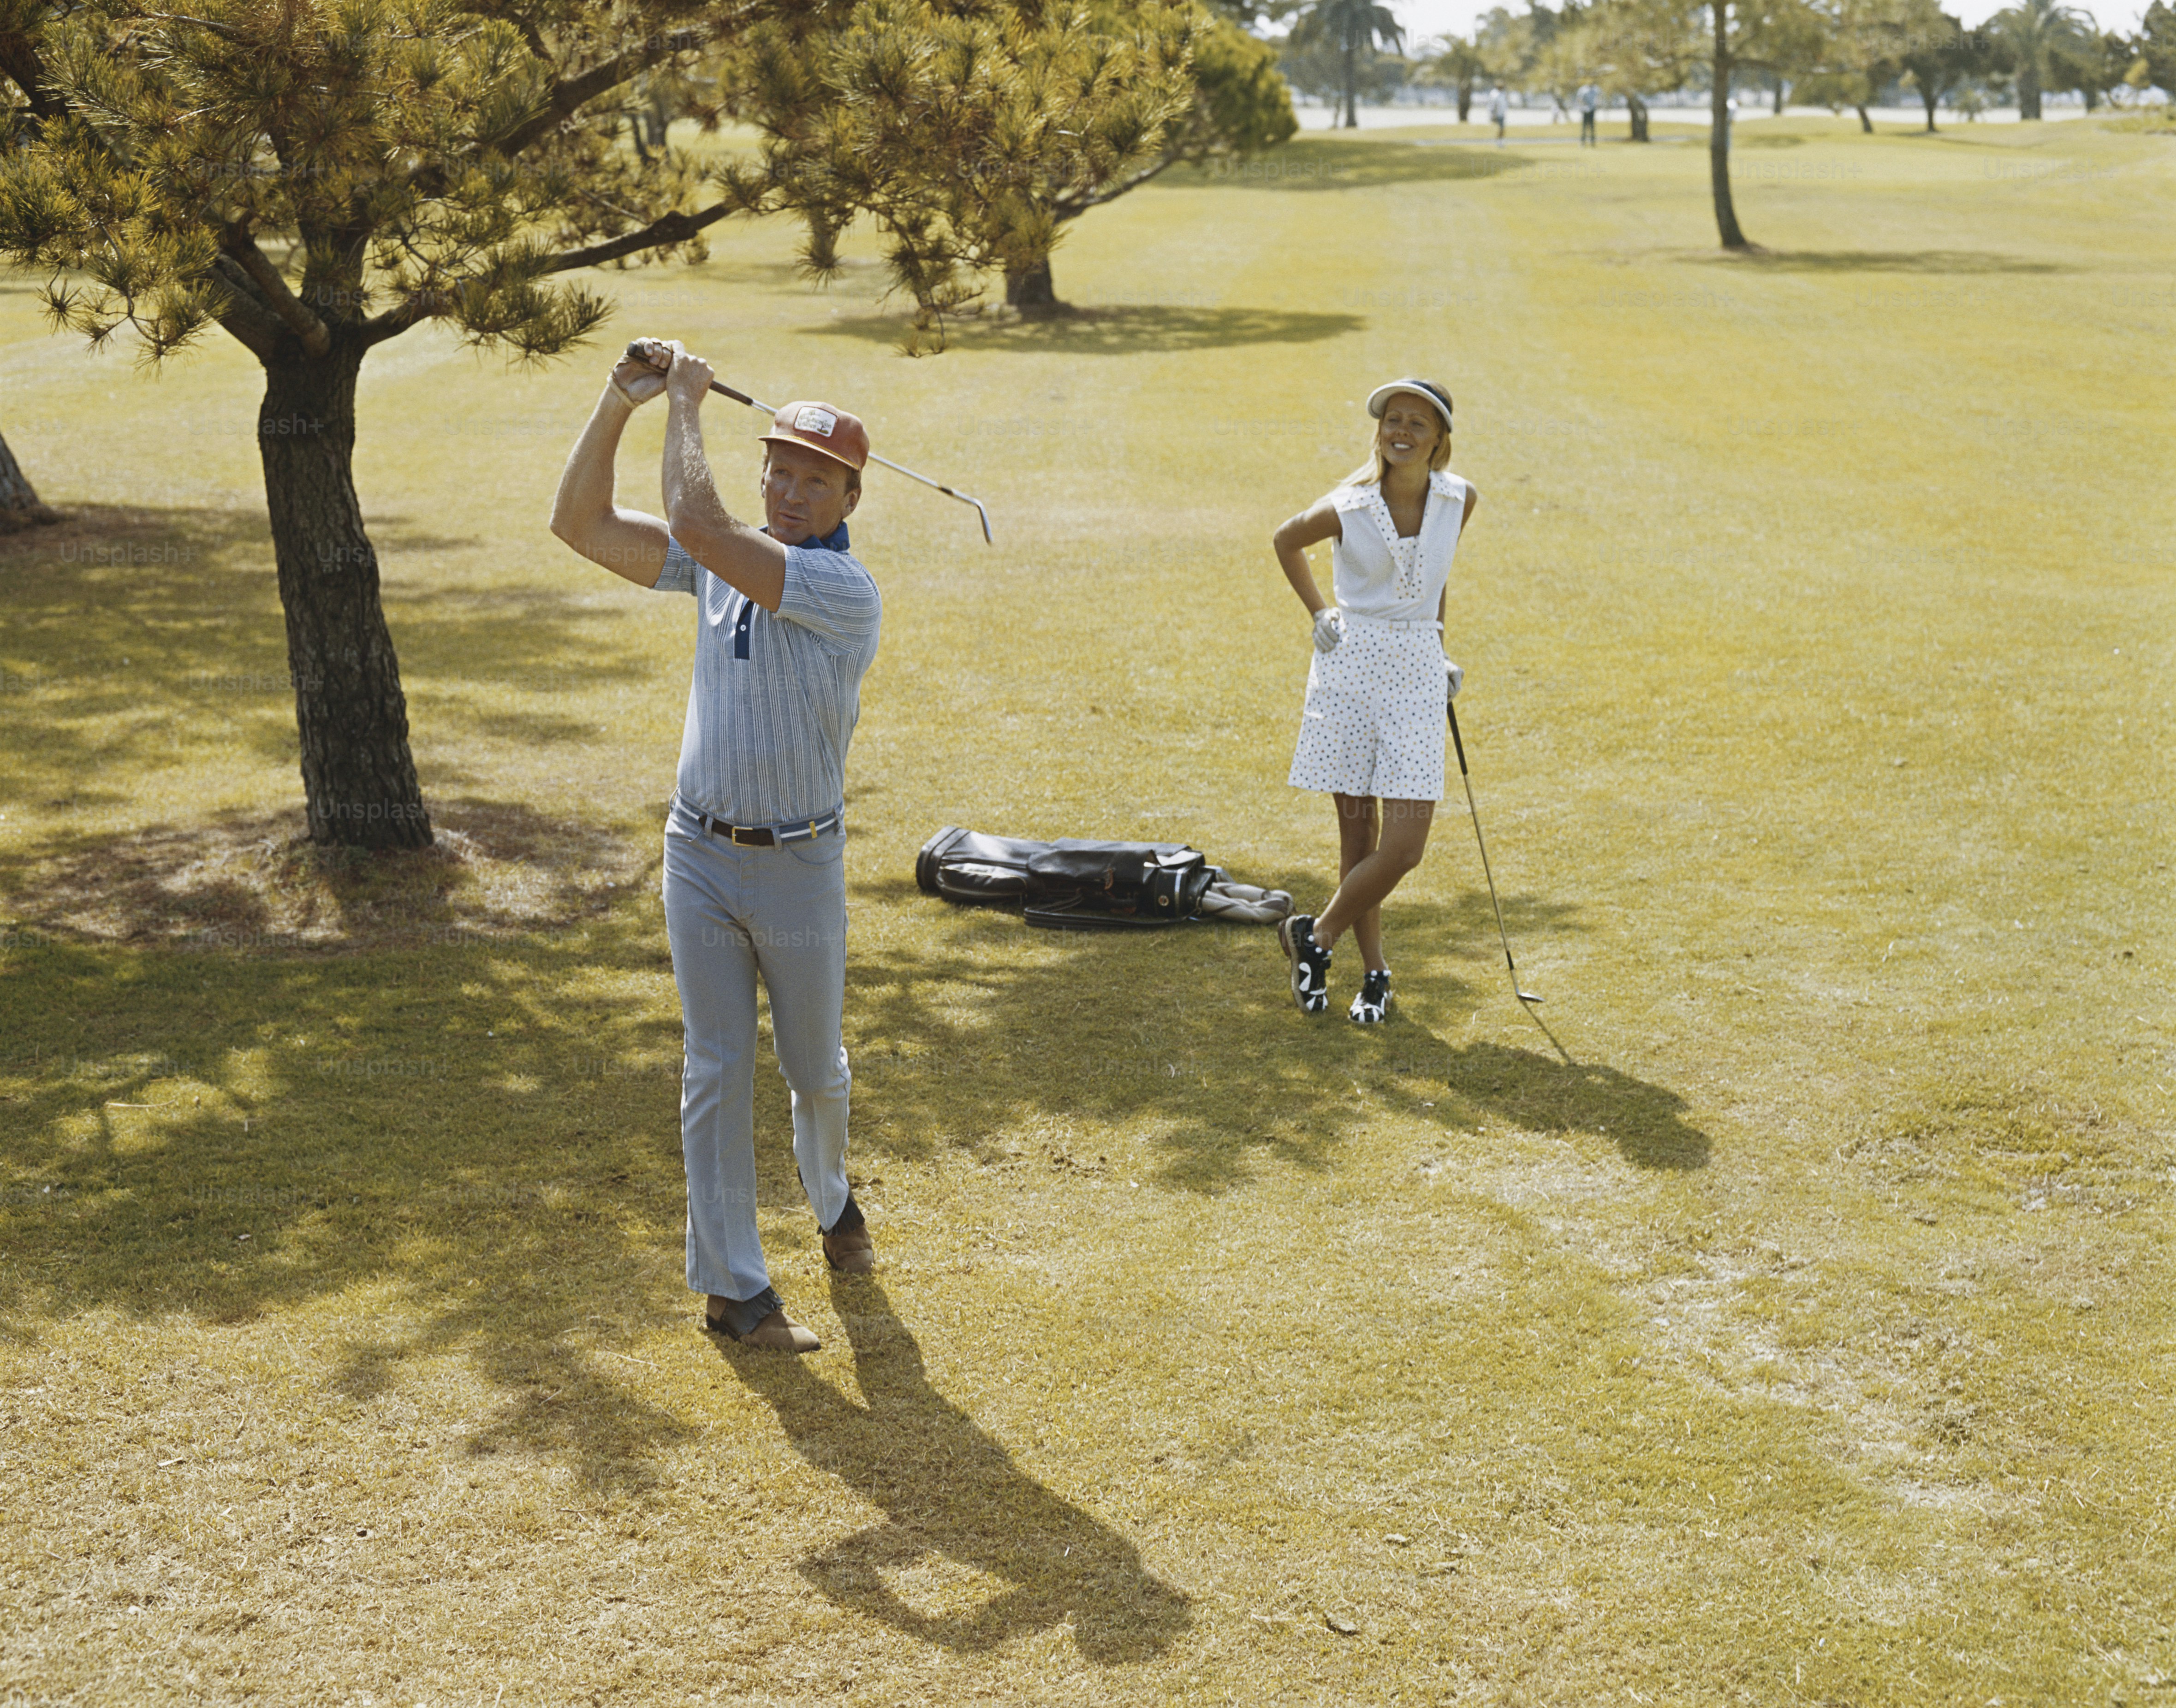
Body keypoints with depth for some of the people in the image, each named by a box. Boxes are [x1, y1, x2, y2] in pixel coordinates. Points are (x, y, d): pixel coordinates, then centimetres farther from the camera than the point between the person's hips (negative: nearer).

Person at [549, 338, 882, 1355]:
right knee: (717, 1069, 4)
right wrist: (619, 405, -9)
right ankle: (731, 1285, 11)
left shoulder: (846, 592, -18)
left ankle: (832, 1203, 44)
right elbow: (579, 524, 0)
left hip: (799, 863, -4)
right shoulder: (721, 564, 2)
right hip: (699, 853, 4)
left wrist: (686, 405, -16)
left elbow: (695, 523, -28)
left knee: (814, 1064, 14)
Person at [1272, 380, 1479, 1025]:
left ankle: (1316, 935, 16)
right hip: (1351, 665, -2)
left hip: (1417, 671, 2)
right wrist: (1318, 613, 7)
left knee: (1404, 847, -6)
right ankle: (1375, 971, 22)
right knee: (1358, 837, 5)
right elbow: (1286, 541, 11)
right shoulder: (1347, 510, -10)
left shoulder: (1460, 500, -1)